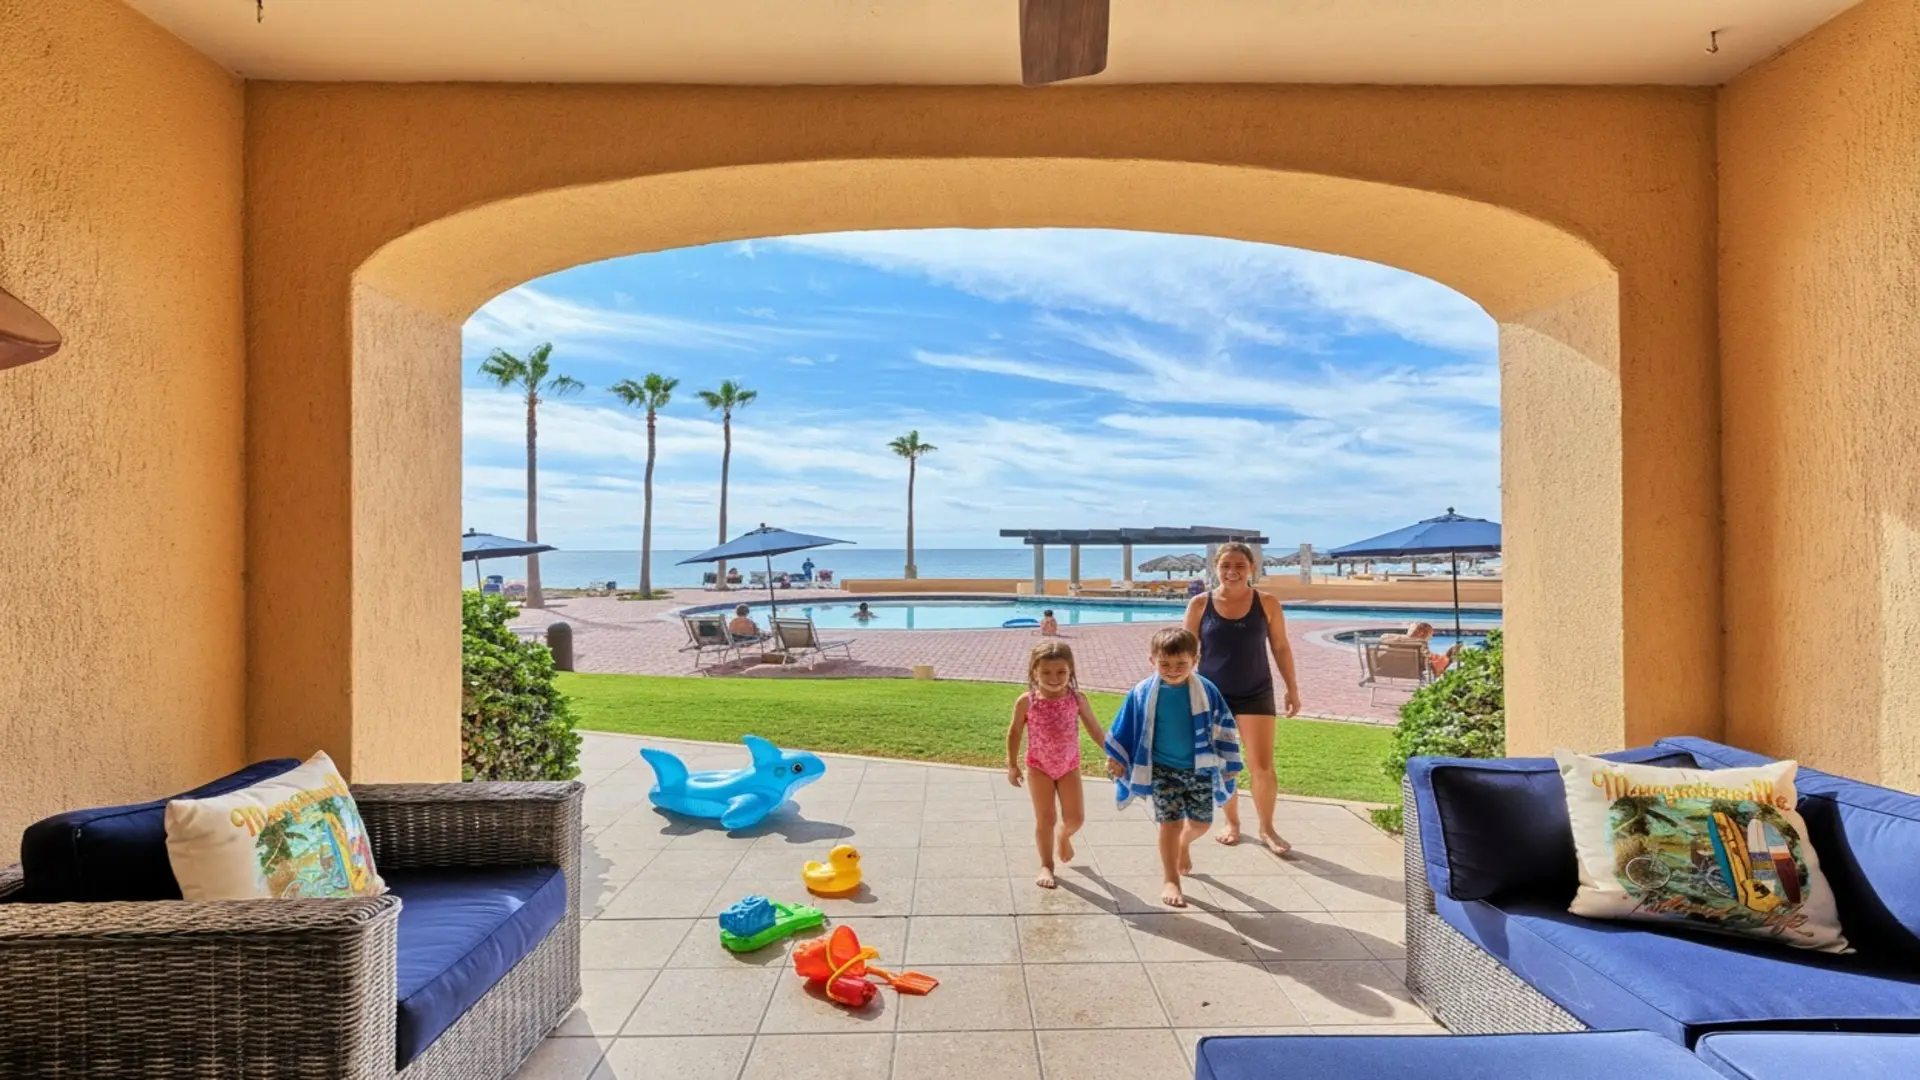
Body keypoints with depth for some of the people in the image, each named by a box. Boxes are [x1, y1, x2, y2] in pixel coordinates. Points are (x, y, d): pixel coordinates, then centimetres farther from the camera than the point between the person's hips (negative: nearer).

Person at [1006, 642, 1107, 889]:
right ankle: (1046, 866, 18)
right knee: (1045, 819, 1)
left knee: (1076, 817, 7)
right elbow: (1014, 732, -1)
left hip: (1069, 766, 2)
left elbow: (1094, 730, 0)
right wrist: (1012, 764, 0)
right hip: (1039, 767, -2)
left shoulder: (1077, 699, -11)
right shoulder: (1027, 701, -14)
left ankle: (1063, 835, 41)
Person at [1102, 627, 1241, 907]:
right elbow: (1125, 729, -1)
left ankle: (1183, 845, 48)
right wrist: (1116, 759, 2)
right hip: (1163, 769, -2)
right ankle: (1170, 881, 15)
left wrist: (1228, 766, 5)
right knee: (1171, 822, -2)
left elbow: (1223, 728, 0)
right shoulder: (1143, 693, -13)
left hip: (1200, 768, 2)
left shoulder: (1206, 691, -11)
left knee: (1201, 822, 13)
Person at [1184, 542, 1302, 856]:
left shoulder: (1267, 603, -4)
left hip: (1256, 694, 0)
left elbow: (1281, 648, 4)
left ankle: (1267, 828, 20)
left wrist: (1292, 688, 4)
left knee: (1262, 767, -1)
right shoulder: (1200, 604, -5)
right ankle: (1231, 821, 30)